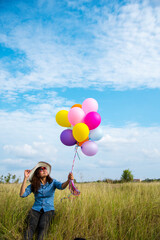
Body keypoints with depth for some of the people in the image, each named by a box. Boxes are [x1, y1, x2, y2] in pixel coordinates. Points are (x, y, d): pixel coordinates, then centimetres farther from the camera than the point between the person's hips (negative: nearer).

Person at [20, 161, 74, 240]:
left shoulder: (53, 182, 3)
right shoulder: (33, 185, 4)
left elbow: (62, 186, -18)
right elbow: (22, 194, -8)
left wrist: (68, 180, -42)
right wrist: (25, 178, -13)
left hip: (48, 210, -1)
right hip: (36, 209, 1)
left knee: (43, 226, -30)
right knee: (31, 225, -27)